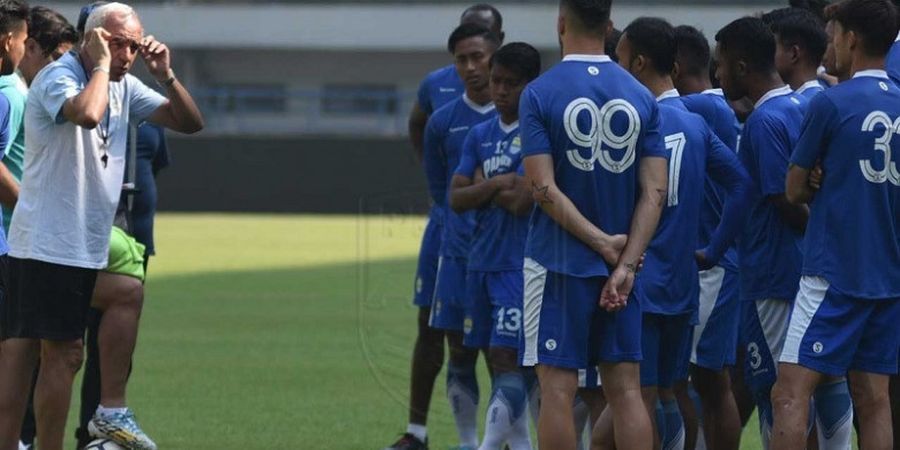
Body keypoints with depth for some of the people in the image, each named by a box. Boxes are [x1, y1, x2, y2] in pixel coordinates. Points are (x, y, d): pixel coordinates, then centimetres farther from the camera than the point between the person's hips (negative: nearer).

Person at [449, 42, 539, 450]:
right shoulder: (480, 135, 13)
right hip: (482, 261, 8)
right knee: (496, 359, 11)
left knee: (506, 357, -13)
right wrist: (500, 185, -10)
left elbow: (524, 201, -17)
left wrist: (484, 189, -1)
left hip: (522, 264, -8)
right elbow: (456, 198, 5)